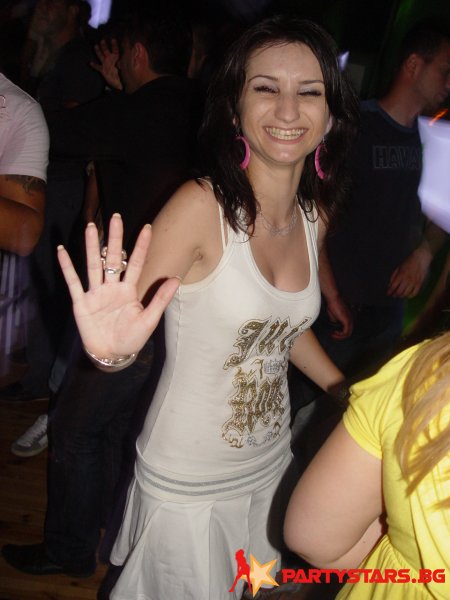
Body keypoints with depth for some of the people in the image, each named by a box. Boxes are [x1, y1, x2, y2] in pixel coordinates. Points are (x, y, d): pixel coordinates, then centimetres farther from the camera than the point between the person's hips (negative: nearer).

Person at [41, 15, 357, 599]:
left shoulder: (315, 213, -3)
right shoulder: (201, 206, -23)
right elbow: (132, 319, -21)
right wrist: (112, 348, -43)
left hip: (270, 462, 6)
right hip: (189, 484, -5)